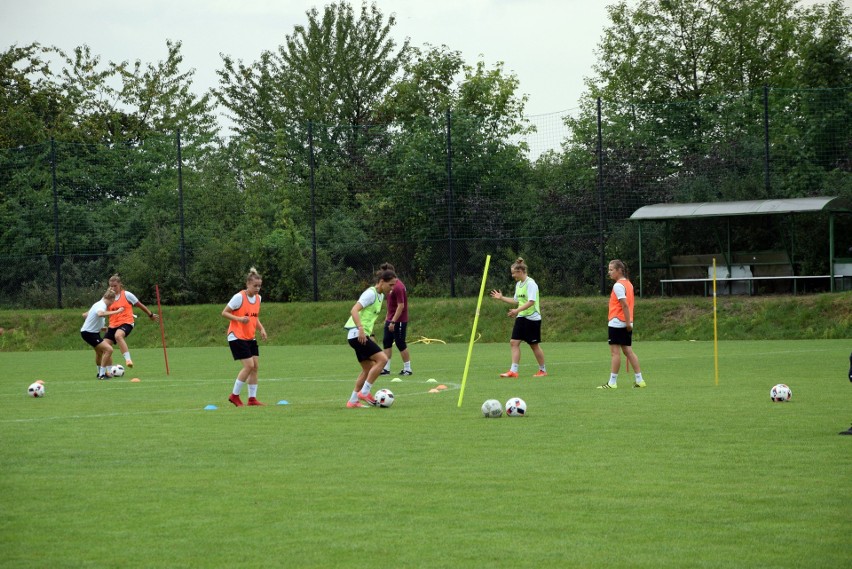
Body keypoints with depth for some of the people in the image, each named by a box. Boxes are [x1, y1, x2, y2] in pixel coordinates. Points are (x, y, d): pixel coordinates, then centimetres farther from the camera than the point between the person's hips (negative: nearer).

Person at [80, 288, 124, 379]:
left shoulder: (99, 304, 8)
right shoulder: (102, 305, -21)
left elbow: (85, 315, 18)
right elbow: (100, 314, -47)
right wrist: (116, 312, -45)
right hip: (88, 333, -11)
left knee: (99, 351, 29)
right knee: (108, 349, -20)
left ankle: (100, 373, 48)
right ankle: (102, 374, -15)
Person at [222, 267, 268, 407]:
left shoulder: (258, 298, 7)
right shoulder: (239, 297, -15)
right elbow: (224, 313, -12)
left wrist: (261, 329, 3)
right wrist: (239, 319, -26)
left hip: (250, 338, 8)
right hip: (237, 336, -7)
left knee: (255, 366, 2)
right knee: (249, 365, -13)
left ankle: (252, 398, 8)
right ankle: (234, 395, 0)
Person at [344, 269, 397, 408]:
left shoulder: (380, 295, 16)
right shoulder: (371, 294, -13)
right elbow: (354, 310, -23)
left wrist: (370, 334, 23)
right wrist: (361, 329, -35)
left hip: (362, 335, 10)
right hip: (357, 334, -10)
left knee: (368, 369, 11)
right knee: (382, 359, -16)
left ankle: (353, 401, 14)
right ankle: (364, 392, -12)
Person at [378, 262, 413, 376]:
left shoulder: (398, 287, -20)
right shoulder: (391, 285, 10)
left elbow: (401, 306, -24)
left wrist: (393, 321, -25)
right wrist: (387, 317, 20)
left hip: (399, 321, -9)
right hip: (390, 320, 9)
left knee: (401, 344, -3)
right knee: (386, 342, 6)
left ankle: (407, 369, 6)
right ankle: (386, 368, 7)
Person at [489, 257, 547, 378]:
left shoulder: (530, 284, -15)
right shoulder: (518, 284, 11)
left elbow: (531, 301, -24)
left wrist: (517, 310, -32)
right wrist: (501, 298, 17)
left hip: (532, 318, -8)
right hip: (521, 318, 8)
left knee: (534, 345, 2)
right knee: (514, 342, -4)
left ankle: (543, 370, 17)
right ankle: (513, 371, -6)